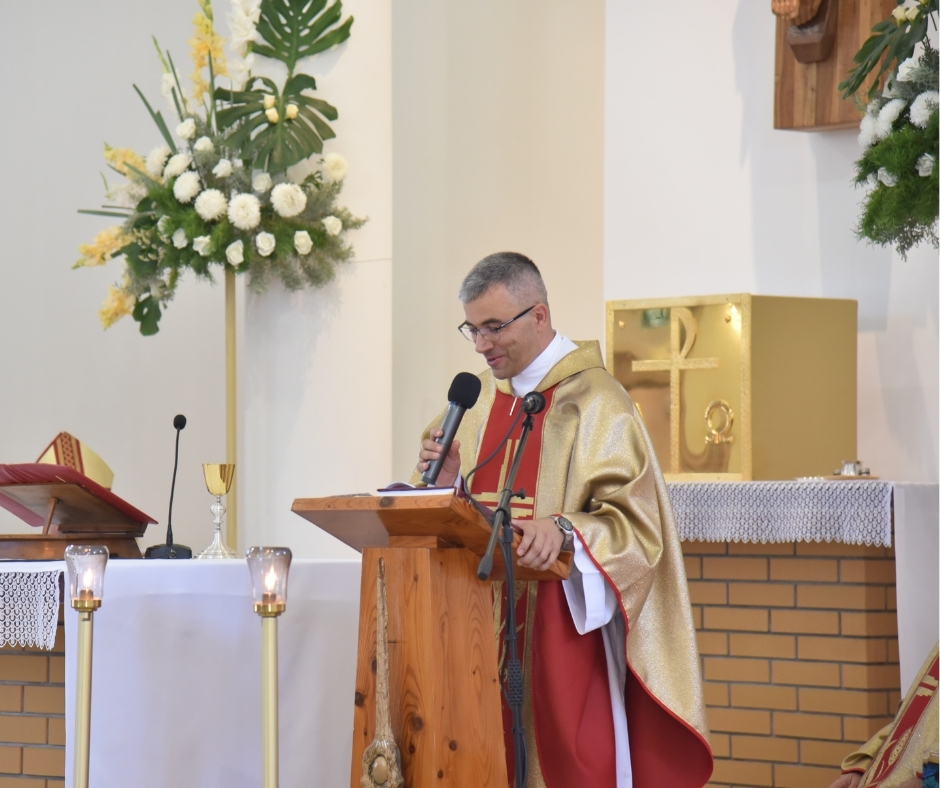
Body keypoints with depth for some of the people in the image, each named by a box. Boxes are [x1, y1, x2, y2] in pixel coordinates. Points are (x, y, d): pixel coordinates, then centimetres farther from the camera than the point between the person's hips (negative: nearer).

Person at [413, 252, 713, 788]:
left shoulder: (595, 402, -8)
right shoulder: (483, 401, 14)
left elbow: (635, 521, -16)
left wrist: (564, 531, -32)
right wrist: (449, 481, -3)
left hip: (565, 633, -6)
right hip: (493, 627, 6)